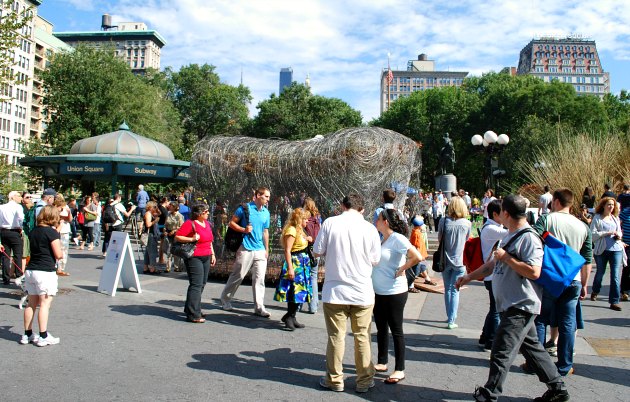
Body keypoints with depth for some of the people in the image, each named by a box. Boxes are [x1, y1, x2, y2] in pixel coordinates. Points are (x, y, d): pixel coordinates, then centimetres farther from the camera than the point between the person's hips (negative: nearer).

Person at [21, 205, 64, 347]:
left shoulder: (33, 232, 10)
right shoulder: (52, 232, -11)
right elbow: (58, 254, -14)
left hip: (30, 270, 7)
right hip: (45, 271, -7)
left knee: (31, 303, 13)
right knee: (45, 304, -2)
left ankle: (27, 335, 19)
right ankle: (43, 336, 0)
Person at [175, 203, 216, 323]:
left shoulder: (206, 223, 15)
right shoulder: (190, 223, -10)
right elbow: (177, 237, -12)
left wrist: (213, 254, 21)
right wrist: (191, 239, -22)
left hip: (206, 257, 9)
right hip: (194, 258, -9)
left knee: (202, 284, 12)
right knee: (196, 285, -10)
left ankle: (190, 309, 24)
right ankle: (193, 315, -6)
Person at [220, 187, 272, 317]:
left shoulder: (266, 213, 11)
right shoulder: (245, 208, -5)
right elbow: (232, 223, 0)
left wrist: (266, 249, 16)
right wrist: (243, 230, -16)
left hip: (260, 250, 5)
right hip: (245, 249, -4)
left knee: (259, 278, 1)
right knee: (237, 276, 4)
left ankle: (259, 307, 5)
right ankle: (225, 299, 23)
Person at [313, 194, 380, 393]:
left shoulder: (330, 222, -7)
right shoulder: (370, 228, -5)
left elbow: (317, 251, -1)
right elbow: (375, 260, 3)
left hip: (335, 291, -1)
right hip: (362, 292, 1)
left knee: (336, 336, 9)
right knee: (362, 337, 12)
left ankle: (335, 380, 20)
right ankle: (365, 380, 21)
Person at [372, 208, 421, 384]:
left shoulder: (397, 238, -16)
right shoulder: (382, 239, 7)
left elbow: (417, 257, -28)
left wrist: (401, 269, -17)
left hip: (394, 292, -8)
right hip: (378, 292, 8)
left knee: (396, 330, 2)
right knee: (381, 328, 16)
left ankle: (399, 370, 11)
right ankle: (382, 362, 30)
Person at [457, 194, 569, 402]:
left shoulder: (529, 238, -18)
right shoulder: (510, 237, 14)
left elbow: (534, 272, -29)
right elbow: (493, 263, 24)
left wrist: (506, 258, -21)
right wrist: (470, 276, 25)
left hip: (520, 307, -10)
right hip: (511, 306, 10)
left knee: (502, 352, -5)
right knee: (531, 346, 18)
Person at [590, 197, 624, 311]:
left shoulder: (616, 218, 11)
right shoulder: (597, 218, -3)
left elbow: (619, 232, 20)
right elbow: (592, 234, -11)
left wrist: (619, 235, -2)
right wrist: (607, 233, -17)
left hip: (616, 250, 3)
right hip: (602, 250, -2)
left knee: (616, 276, -5)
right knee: (600, 273, 16)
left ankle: (614, 301, -1)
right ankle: (595, 292, 43)